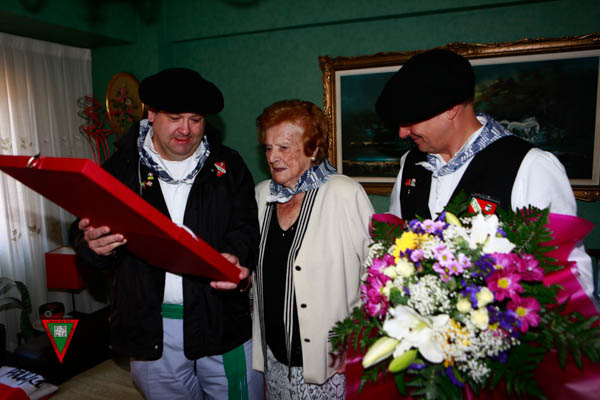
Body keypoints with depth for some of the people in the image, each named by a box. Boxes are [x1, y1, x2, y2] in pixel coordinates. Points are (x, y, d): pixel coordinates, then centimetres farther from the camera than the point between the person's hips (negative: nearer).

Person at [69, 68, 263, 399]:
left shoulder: (228, 166, 3)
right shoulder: (121, 168, 2)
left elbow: (247, 225, -3)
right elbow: (81, 233, 3)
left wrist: (236, 256, -25)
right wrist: (93, 244, -21)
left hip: (222, 321, 0)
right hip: (152, 327, 1)